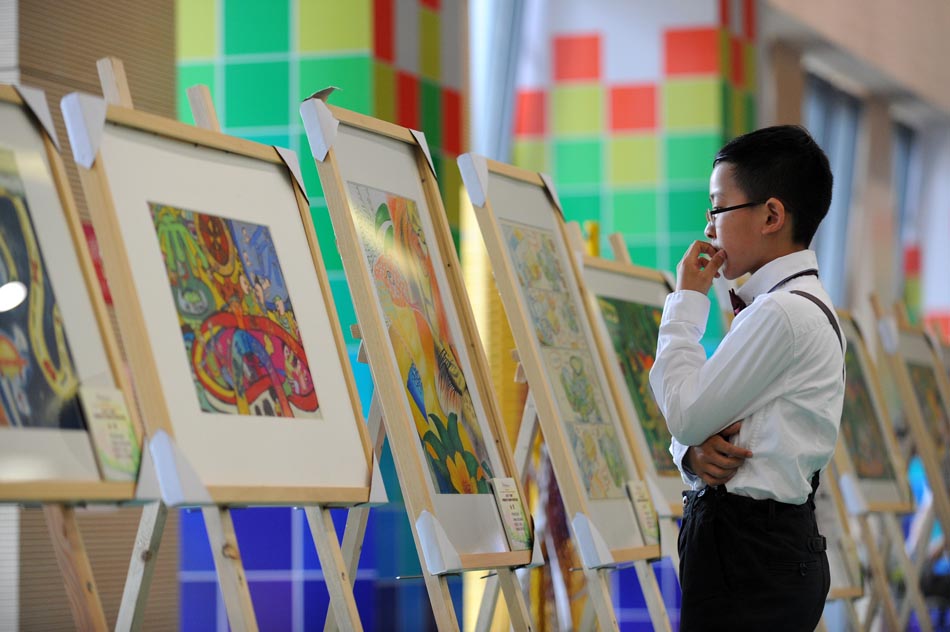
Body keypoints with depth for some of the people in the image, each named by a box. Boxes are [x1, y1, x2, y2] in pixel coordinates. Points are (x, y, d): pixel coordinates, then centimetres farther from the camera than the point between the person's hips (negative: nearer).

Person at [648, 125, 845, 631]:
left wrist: (686, 301, -5)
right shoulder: (800, 304, 15)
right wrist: (693, 454, -7)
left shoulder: (781, 313, -17)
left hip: (749, 560, -9)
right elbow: (694, 421, 16)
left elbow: (686, 412, -14)